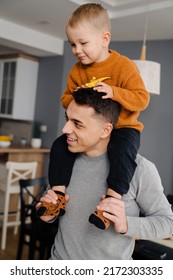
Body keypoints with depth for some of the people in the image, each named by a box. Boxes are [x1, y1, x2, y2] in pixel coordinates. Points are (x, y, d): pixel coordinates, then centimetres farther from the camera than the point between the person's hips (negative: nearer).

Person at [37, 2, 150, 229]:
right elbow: (66, 98, 11)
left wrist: (113, 92, -32)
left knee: (122, 151, -35)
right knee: (61, 145, -10)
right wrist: (75, 99, -14)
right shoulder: (77, 70, 4)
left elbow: (142, 98, -17)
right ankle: (58, 194, -5)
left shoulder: (124, 66, -12)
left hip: (122, 127, -5)